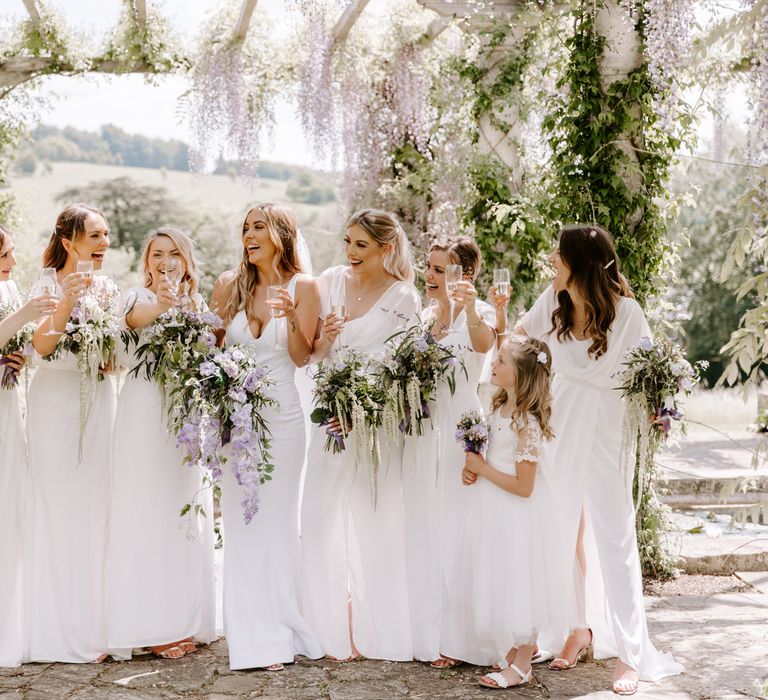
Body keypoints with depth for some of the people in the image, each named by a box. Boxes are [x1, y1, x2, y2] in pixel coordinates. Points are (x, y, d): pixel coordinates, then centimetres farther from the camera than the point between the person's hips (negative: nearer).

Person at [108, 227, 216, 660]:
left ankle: (188, 620, 17)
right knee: (148, 514, -5)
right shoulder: (139, 298, 0)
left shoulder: (199, 303, 14)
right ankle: (155, 626, 0)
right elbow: (136, 317, -24)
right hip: (146, 412, -5)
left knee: (187, 513, 8)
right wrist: (162, 304, -45)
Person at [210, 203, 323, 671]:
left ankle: (281, 634, 14)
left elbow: (301, 358, -4)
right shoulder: (231, 283, 7)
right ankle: (252, 637, 9)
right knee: (240, 521, 2)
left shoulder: (303, 287, -1)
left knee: (277, 519, 2)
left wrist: (292, 318, -20)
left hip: (282, 416, -2)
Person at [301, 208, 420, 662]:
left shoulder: (404, 298, -7)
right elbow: (312, 354, 9)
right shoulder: (332, 281, 4)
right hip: (332, 414, 4)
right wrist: (324, 338, -13)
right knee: (325, 520, 5)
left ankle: (376, 630, 19)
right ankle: (335, 628, 18)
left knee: (375, 524, 4)